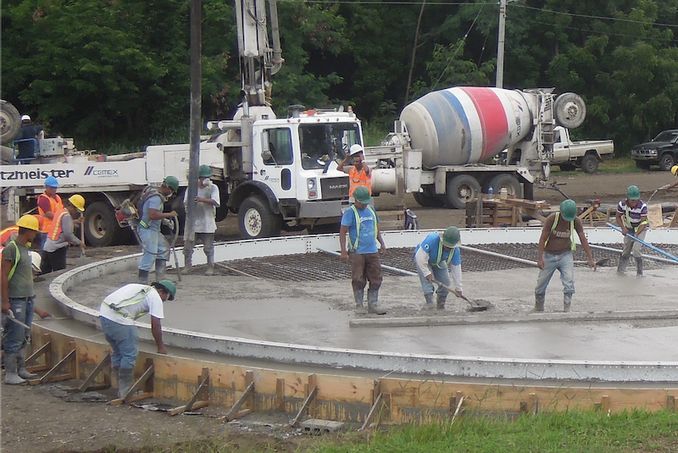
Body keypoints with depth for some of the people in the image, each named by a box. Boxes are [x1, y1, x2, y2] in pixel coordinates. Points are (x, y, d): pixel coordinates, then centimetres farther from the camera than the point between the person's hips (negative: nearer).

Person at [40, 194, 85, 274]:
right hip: (56, 249, -10)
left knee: (45, 273, 11)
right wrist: (79, 243, -9)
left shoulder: (60, 212, 19)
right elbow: (68, 234, -17)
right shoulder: (66, 216, -12)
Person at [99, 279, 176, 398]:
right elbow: (156, 326, 2)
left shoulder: (142, 289, 30)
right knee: (130, 354, 0)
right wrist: (161, 347, 14)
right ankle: (125, 393, 4)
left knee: (118, 352, 20)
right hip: (119, 319, -9)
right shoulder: (155, 298, 4)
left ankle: (121, 390, 26)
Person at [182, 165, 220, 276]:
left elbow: (215, 202, -13)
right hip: (192, 222, 1)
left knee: (209, 247, 4)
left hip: (207, 223, -1)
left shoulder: (213, 188, 3)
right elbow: (185, 202, 0)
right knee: (188, 246, 2)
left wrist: (202, 200, -30)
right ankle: (187, 266, 15)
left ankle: (210, 267, 14)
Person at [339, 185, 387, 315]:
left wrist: (382, 243, 19)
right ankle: (359, 305, 9)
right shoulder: (350, 213, -7)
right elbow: (343, 232, -9)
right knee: (358, 280, -1)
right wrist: (344, 251, -15)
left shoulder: (371, 210, 12)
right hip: (357, 252, -6)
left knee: (376, 279, 5)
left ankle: (372, 305, 13)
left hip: (372, 251, 6)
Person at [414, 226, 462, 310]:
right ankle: (429, 302, -25)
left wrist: (458, 288, -12)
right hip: (422, 259, -4)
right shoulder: (432, 240, -42)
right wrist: (426, 272, -31)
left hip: (439, 262, 4)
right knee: (427, 279, -25)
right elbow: (420, 256, -35)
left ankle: (440, 305, 12)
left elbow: (456, 269, -16)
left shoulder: (455, 251, -25)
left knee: (445, 282, -3)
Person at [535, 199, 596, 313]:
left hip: (565, 255, 1)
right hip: (549, 255, -1)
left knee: (569, 282, -17)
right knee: (541, 284, 5)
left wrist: (590, 259, -5)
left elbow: (583, 239, -2)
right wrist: (540, 258, -19)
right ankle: (538, 309, 26)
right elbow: (543, 238, -13)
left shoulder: (576, 221, -9)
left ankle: (566, 309, -12)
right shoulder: (552, 219, -17)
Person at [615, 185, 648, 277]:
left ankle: (639, 272, -3)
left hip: (640, 229, -3)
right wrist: (623, 228, -20)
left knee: (636, 250, -18)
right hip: (629, 229, 3)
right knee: (626, 251, 10)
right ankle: (620, 269, 30)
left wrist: (637, 233, -40)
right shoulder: (622, 204, -19)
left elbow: (643, 222, -27)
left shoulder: (642, 206, -28)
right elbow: (618, 217, -4)